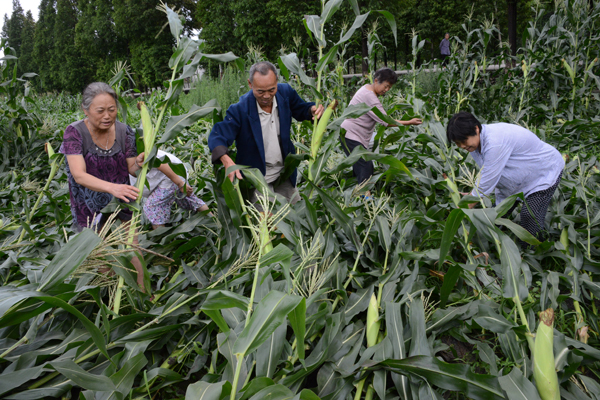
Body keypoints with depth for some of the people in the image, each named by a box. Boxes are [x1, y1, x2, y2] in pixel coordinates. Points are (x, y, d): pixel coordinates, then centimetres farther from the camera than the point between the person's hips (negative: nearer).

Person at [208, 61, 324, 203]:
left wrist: (312, 109, -15)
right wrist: (226, 160, -44)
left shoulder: (285, 92, -9)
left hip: (284, 174, 5)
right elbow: (217, 137, -23)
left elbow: (300, 110, 11)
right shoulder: (240, 109, -23)